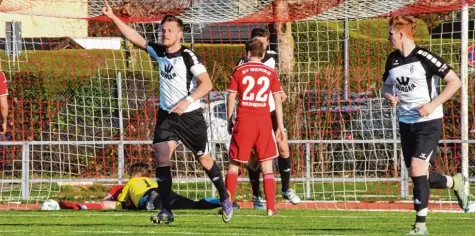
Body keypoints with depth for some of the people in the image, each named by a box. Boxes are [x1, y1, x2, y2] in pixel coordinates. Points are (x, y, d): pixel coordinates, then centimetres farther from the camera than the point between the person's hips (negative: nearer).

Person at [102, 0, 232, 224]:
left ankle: (225, 198, 29)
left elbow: (206, 83, -22)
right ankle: (166, 210, -9)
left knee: (204, 160, 8)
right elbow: (136, 38, 4)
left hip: (190, 116, -5)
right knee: (161, 159, -10)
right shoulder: (159, 52, 2)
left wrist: (187, 101, -34)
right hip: (166, 115, 5)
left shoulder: (188, 56, -16)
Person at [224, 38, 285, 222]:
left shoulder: (239, 71, 3)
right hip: (264, 121, 1)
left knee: (234, 164, 5)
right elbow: (278, 100, 6)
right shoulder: (271, 73, 7)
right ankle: (271, 208, 2)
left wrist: (229, 121, 12)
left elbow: (231, 98, 2)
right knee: (267, 166, 9)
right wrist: (280, 126, 10)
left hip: (244, 120, -1)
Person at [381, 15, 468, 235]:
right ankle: (455, 182, 38)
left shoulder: (424, 57, -14)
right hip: (406, 123, 7)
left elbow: (455, 82, -12)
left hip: (428, 122, -7)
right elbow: (386, 86, 22)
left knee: (417, 169, -18)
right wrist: (389, 97, -2)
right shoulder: (393, 59, 6)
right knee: (417, 176, 9)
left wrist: (433, 104, -19)